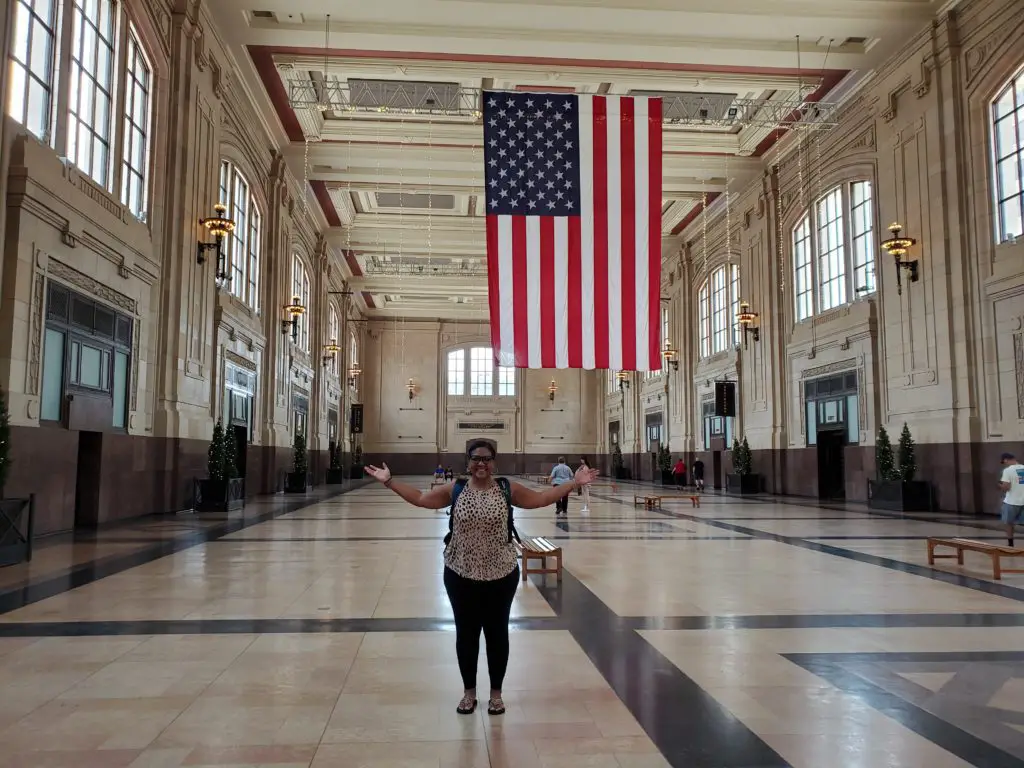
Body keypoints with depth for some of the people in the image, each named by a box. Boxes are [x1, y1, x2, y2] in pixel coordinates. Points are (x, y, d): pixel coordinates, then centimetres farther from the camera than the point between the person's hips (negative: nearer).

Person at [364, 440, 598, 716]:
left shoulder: (508, 489, -3)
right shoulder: (455, 490, -3)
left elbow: (540, 498, 2)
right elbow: (419, 498, 3)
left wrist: (573, 483, -3)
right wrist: (389, 481, -1)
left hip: (501, 576, 0)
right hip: (461, 575, 0)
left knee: (497, 633, 11)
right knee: (466, 633, 12)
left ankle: (496, 692, 28)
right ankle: (469, 691, 30)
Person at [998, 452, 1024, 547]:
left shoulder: (1007, 470, -14)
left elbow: (1005, 487, -17)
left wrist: (1000, 485, 3)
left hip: (1012, 502, -5)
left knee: (1009, 523, 13)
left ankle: (1010, 545, 19)